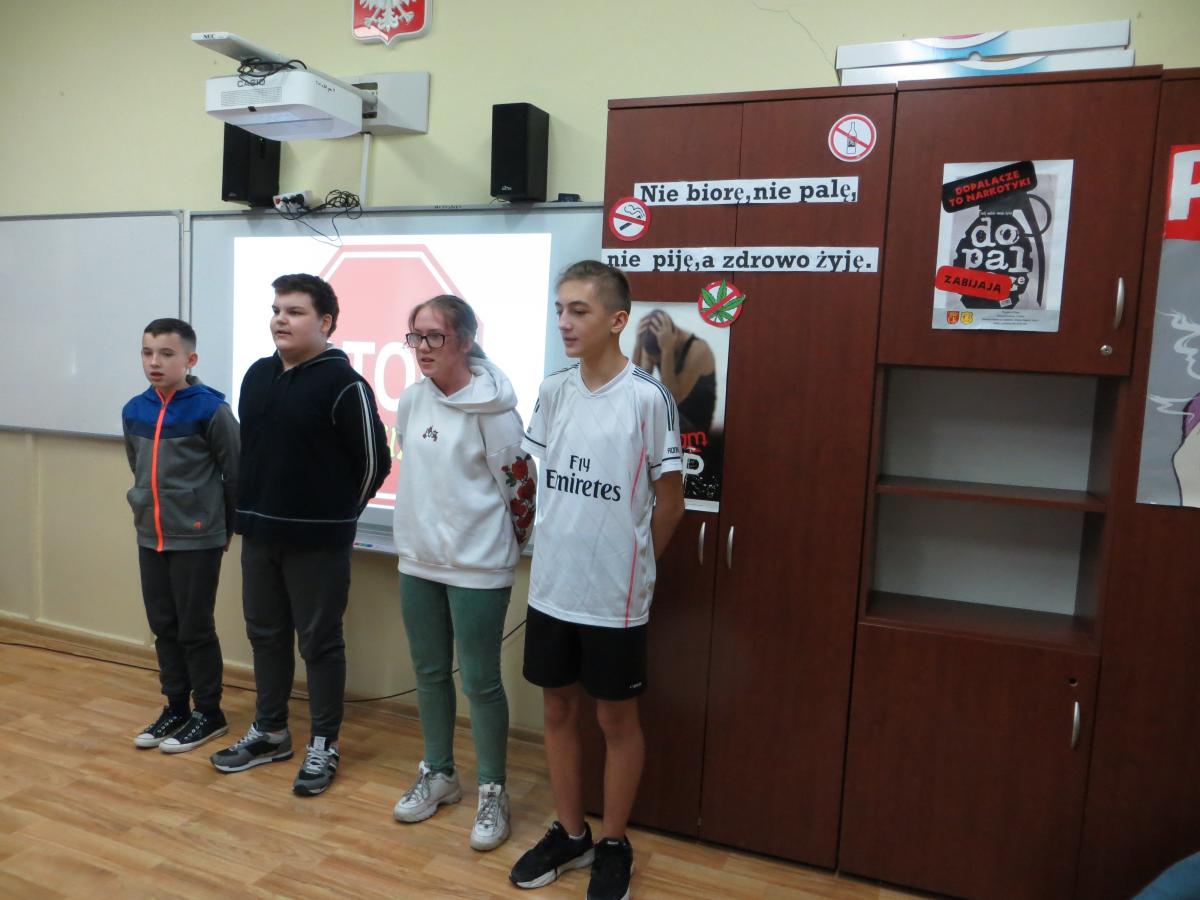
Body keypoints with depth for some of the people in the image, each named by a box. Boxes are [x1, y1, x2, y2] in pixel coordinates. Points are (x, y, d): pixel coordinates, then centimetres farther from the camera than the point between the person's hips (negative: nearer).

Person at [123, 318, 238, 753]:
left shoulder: (210, 409, -14)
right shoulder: (134, 411, 4)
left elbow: (235, 474, -8)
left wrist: (226, 527, -1)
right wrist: (152, 511, 14)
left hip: (198, 539, -6)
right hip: (150, 538, 6)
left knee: (195, 629, 3)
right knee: (163, 627, 14)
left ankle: (210, 713, 18)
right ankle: (175, 706, 29)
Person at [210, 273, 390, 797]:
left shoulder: (344, 384, -13)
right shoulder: (257, 375, 8)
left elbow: (374, 461, -10)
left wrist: (338, 514, 0)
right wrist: (250, 508, 16)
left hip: (317, 541, -7)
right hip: (258, 534, 7)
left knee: (320, 643, 4)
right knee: (265, 635, 17)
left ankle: (324, 746, 19)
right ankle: (269, 732, 34)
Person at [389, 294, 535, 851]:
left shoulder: (491, 406, -16)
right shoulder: (411, 400, 3)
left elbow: (520, 485, -11)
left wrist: (504, 544, -1)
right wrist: (429, 528, 14)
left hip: (477, 568, -6)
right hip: (418, 560, 7)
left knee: (481, 682, 4)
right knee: (429, 673, 18)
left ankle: (492, 792, 22)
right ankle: (437, 774, 37)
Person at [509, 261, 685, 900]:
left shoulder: (648, 398, -14)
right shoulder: (552, 391, 2)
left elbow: (669, 501, -6)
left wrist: (631, 564, 5)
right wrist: (563, 551, 11)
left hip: (615, 597, -5)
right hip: (550, 588, 5)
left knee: (616, 717, 11)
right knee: (558, 709, 16)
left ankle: (613, 845, 31)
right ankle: (569, 834, 36)